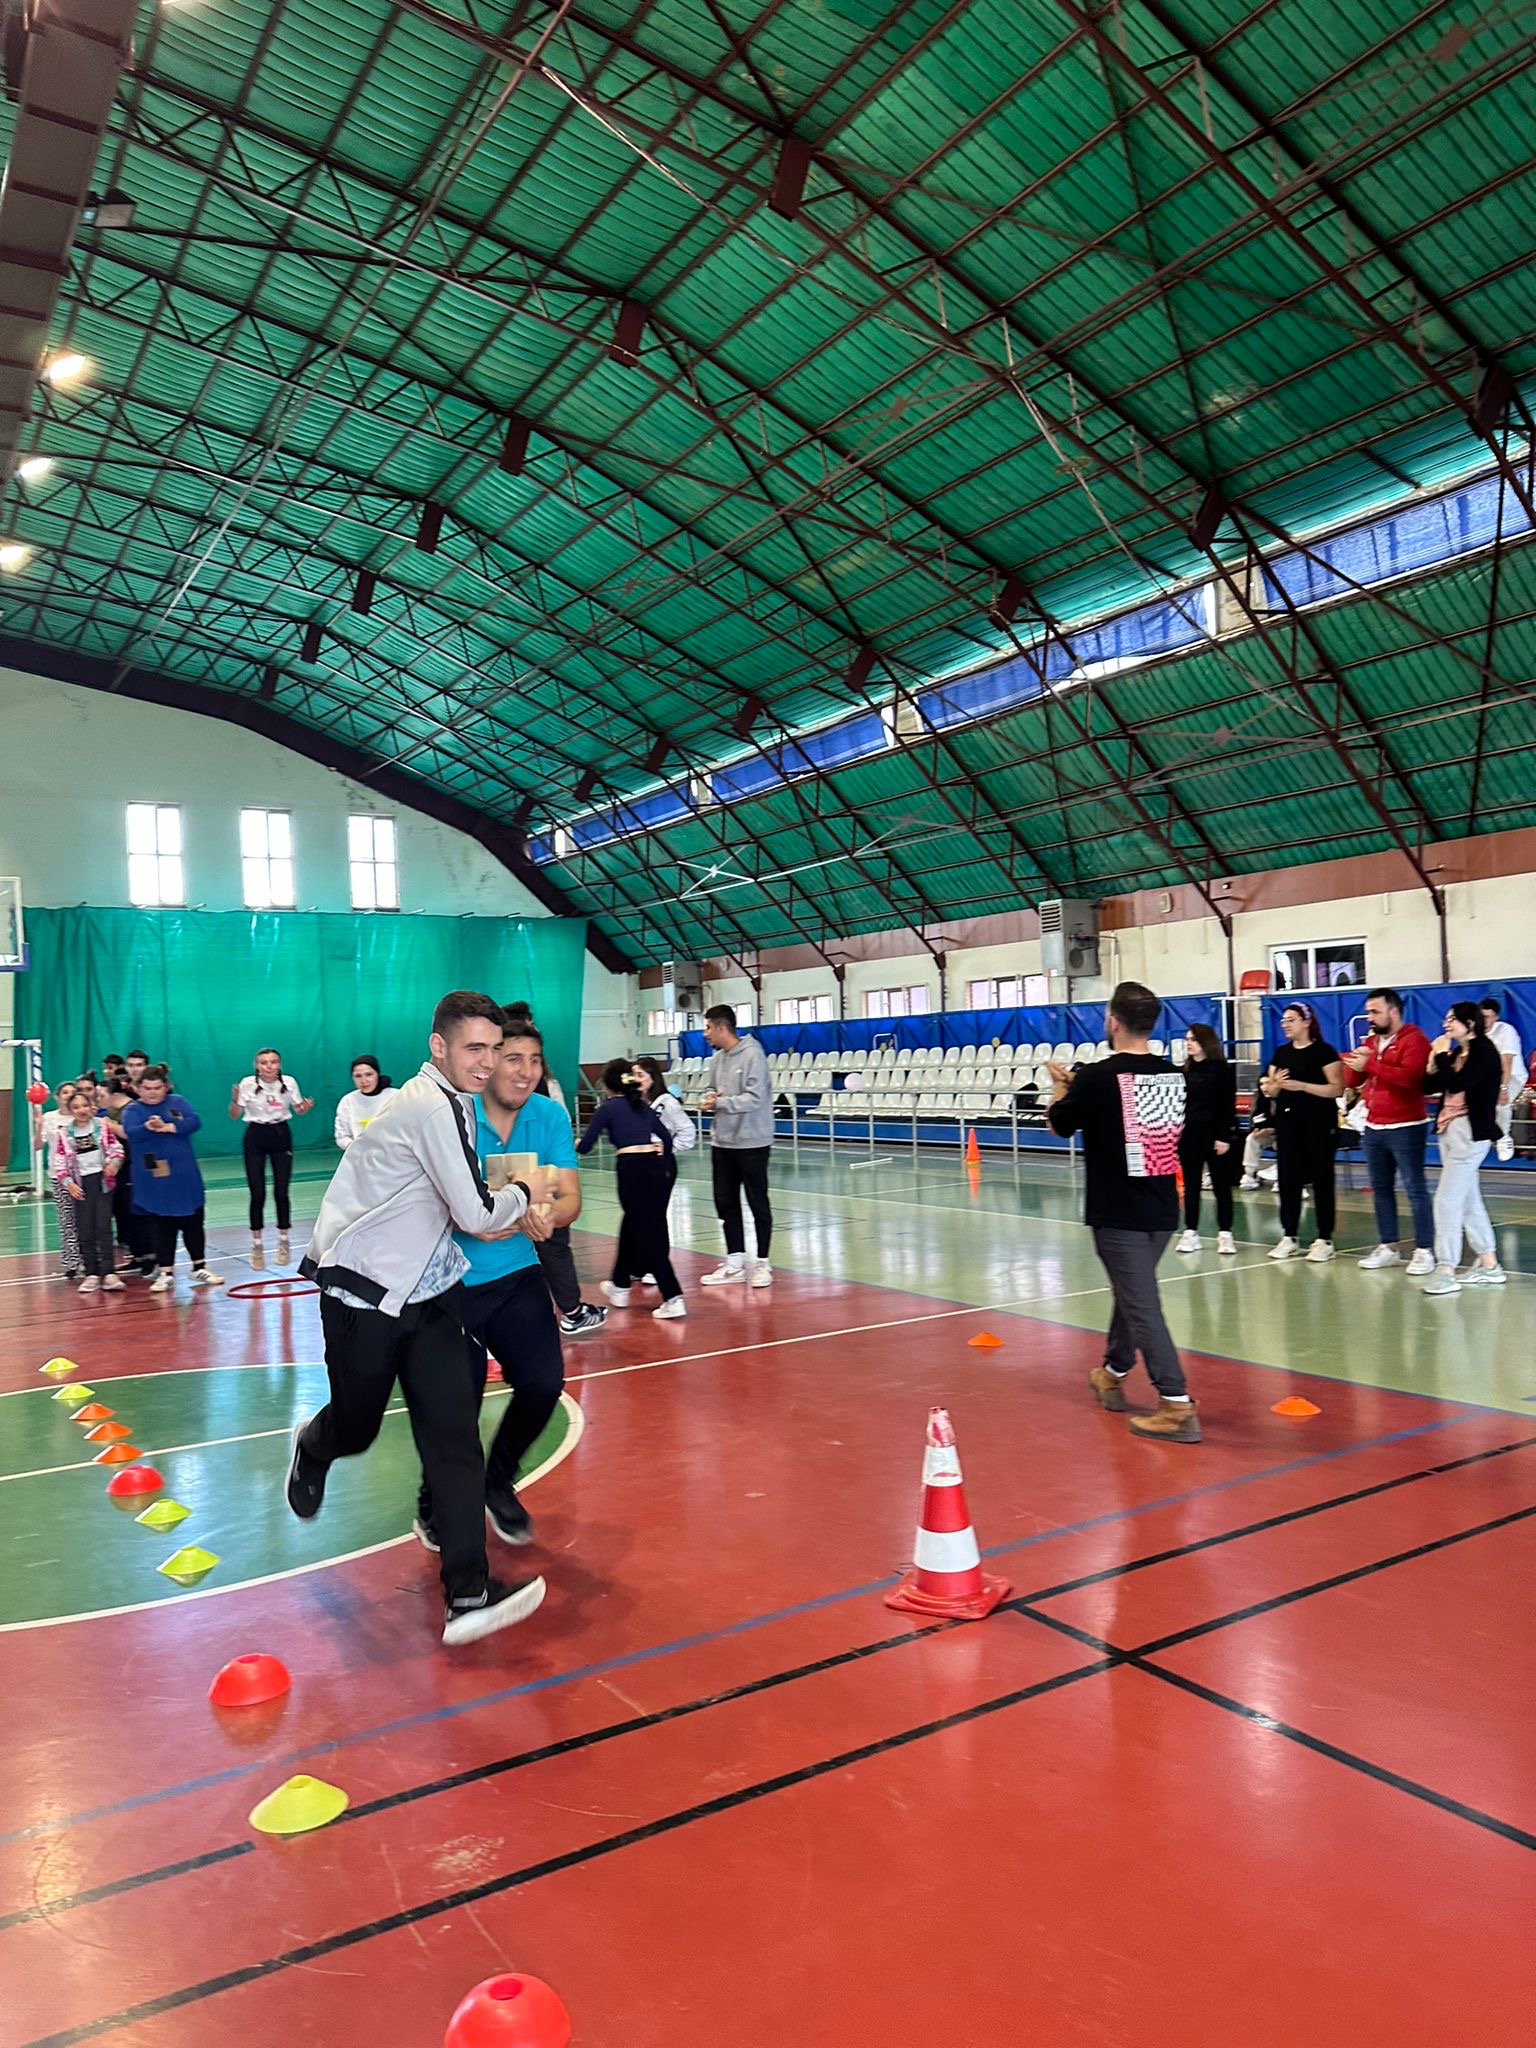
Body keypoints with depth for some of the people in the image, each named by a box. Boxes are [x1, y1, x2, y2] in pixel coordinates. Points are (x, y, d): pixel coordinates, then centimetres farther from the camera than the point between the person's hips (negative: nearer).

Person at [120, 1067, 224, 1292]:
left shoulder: (178, 1102, 6)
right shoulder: (132, 1110, 2)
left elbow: (195, 1121, -9)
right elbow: (131, 1133, -17)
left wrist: (169, 1127, -21)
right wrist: (148, 1127, -37)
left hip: (185, 1175, 2)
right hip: (153, 1179, -1)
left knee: (192, 1221, 8)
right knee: (160, 1225, 2)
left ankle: (200, 1267, 19)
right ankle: (165, 1271, 10)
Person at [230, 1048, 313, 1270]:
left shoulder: (289, 1082, -6)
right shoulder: (247, 1084, -11)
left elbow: (298, 1110, 7)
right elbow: (234, 1116, -5)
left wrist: (306, 1107, -15)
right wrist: (235, 1101, -25)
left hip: (281, 1135, 1)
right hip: (256, 1137, -1)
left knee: (281, 1191, 2)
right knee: (257, 1194, -1)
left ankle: (283, 1242, 17)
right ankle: (257, 1245, 11)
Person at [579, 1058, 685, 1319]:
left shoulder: (609, 1107, 3)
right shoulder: (643, 1106, 19)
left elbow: (585, 1146, 4)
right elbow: (666, 1139, 20)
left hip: (631, 1171, -6)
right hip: (655, 1168, 6)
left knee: (648, 1237, -4)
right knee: (632, 1228, 23)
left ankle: (674, 1299, -10)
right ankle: (620, 1286, 38)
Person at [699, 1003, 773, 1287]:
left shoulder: (753, 1055, -15)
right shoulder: (717, 1058, 8)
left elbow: (755, 1098, -21)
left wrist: (721, 1102, -25)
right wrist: (710, 1096, -3)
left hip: (751, 1142, -8)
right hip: (722, 1141, 8)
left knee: (757, 1202, 3)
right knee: (726, 1202, 11)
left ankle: (762, 1263, 14)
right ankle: (735, 1262, 21)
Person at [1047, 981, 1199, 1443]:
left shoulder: (1096, 1078, -15)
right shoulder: (1174, 1077, 3)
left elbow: (1059, 1124, 2)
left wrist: (1061, 1086, 22)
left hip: (1117, 1213, -7)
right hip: (1162, 1210, 7)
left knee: (1141, 1305, -3)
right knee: (1132, 1292, 23)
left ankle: (1178, 1406, -6)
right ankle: (1112, 1375, 40)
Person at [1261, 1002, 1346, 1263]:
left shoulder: (1323, 1051, -6)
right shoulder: (1281, 1053, 12)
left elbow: (1337, 1088, -13)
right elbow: (1271, 1091, 15)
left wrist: (1301, 1085, -21)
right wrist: (1275, 1085, -9)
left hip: (1318, 1124, -5)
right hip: (1287, 1122, 6)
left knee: (1321, 1180, 0)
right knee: (1288, 1179, 6)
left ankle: (1324, 1239, 6)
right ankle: (1289, 1237, 13)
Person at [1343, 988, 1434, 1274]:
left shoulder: (1414, 1040, -9)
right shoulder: (1371, 1041, 15)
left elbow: (1409, 1077, -25)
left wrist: (1370, 1064, -21)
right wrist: (1357, 1062, -3)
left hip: (1406, 1128, -8)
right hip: (1374, 1128, 8)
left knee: (1415, 1189, -4)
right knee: (1381, 1189, 11)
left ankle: (1424, 1251, 0)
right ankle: (1388, 1247, 19)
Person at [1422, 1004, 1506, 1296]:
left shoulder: (1484, 1050, -11)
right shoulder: (1458, 1052, 12)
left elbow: (1456, 1084, -24)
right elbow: (1433, 1086, 9)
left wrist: (1442, 1055, -14)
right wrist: (1434, 1061, -6)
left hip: (1470, 1131, -9)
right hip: (1449, 1129, 9)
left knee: (1447, 1199, -11)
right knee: (1468, 1199, 12)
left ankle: (1446, 1270, -9)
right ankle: (1489, 1264, 20)